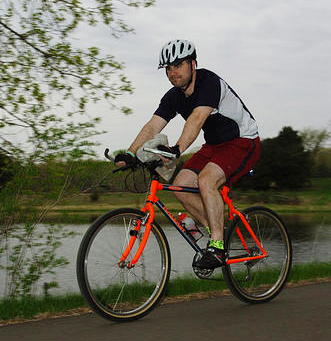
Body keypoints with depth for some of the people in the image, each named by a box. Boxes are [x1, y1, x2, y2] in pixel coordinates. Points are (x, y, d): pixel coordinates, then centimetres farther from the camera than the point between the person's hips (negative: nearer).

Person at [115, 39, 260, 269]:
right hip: (214, 145, 8)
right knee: (181, 185, -9)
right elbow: (152, 127, -9)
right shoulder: (174, 97, -1)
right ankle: (216, 230, 6)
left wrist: (177, 149, -53)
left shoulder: (209, 82, -23)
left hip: (244, 142, -8)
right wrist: (129, 154, -24)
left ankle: (217, 248, -23)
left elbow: (197, 118, -39)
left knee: (206, 180, -30)